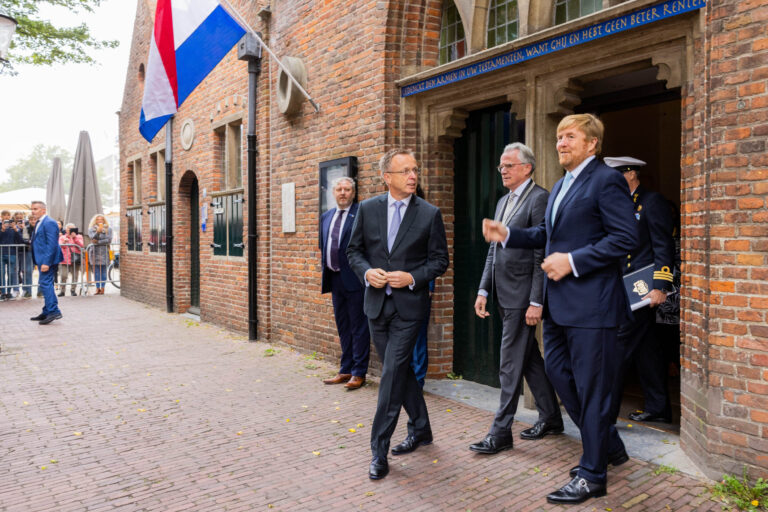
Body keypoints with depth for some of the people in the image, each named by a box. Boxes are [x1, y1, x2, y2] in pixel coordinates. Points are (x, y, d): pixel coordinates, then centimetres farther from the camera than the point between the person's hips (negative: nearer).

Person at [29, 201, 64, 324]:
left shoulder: (49, 223, -14)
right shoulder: (39, 223, 18)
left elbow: (52, 244, -21)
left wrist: (46, 262, -25)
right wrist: (39, 262, 20)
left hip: (47, 260, -11)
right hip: (43, 260, 11)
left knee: (46, 284, -14)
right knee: (45, 284, 13)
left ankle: (54, 311, -14)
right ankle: (47, 312, 20)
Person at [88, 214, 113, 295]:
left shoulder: (108, 229, 9)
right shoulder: (91, 229, 11)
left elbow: (109, 240, -2)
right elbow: (93, 238, -7)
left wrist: (98, 242, -7)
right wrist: (97, 232, -24)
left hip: (104, 252, -1)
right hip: (94, 251, 1)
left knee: (103, 271, -4)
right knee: (96, 271, -1)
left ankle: (102, 288, -1)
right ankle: (97, 288, 2)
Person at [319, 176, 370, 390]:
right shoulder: (326, 217, 14)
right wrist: (324, 277, 15)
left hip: (354, 279, -7)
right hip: (335, 279, 7)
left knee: (358, 327, 1)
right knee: (343, 328, 15)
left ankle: (359, 373, 11)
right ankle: (345, 370, 26)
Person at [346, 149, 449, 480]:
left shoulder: (430, 214, -3)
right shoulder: (368, 209, 4)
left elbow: (440, 260, 0)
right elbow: (354, 250, 10)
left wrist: (413, 277, -15)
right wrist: (366, 271, -10)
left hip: (409, 304, -4)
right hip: (376, 304, 4)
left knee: (392, 375, -7)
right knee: (400, 371, 15)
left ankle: (379, 450, 5)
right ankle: (420, 429, 35)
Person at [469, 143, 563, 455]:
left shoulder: (539, 199, -11)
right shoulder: (503, 202, 17)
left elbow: (542, 256, -16)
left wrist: (536, 302, -19)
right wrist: (483, 291, 11)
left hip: (522, 296, -9)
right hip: (504, 295, 9)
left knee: (511, 365, -3)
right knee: (529, 359, 17)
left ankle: (500, 433, 7)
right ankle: (551, 418, 32)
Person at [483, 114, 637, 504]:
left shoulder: (606, 180, -10)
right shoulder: (561, 186, 18)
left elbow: (625, 237, -17)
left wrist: (573, 261, -20)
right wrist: (507, 235, 9)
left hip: (591, 304, -9)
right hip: (559, 304, 10)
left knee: (591, 388, 1)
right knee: (557, 372, 15)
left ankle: (592, 475, 17)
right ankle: (609, 446, 35)